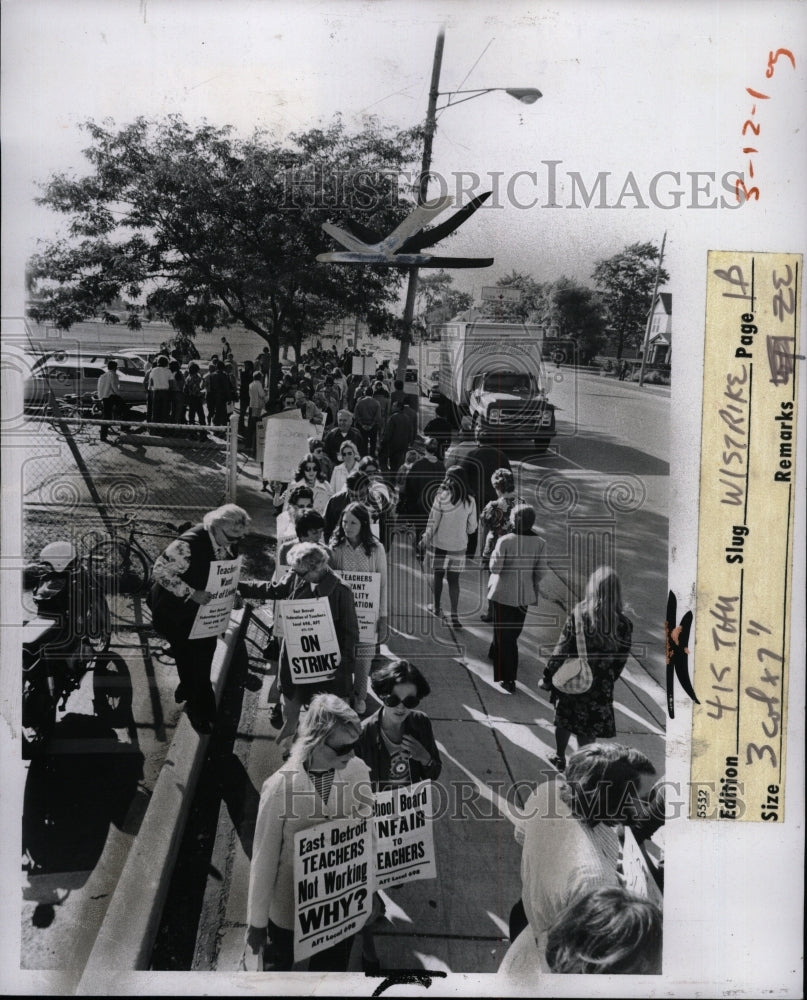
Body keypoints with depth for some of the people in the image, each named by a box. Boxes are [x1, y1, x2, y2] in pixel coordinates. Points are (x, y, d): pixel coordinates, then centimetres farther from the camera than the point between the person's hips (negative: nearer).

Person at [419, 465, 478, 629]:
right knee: (454, 579, 6)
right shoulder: (470, 501, -6)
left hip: (440, 544, -2)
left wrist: (426, 539, 6)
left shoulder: (441, 498, -14)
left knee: (438, 575, 15)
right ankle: (454, 615, -1)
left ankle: (437, 608, 30)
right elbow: (472, 527, 2)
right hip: (459, 545, 2)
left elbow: (433, 522, -8)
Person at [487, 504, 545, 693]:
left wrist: (493, 550, -2)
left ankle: (509, 681, 3)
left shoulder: (505, 541, -20)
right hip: (525, 594, 4)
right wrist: (535, 592, 13)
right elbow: (539, 572, -1)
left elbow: (495, 567, -18)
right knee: (513, 633, 24)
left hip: (503, 594, -4)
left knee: (505, 636, 4)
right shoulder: (539, 543, -7)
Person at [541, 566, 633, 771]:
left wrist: (547, 677, -1)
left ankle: (560, 758, 43)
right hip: (600, 685, -1)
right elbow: (621, 660, -3)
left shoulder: (578, 614, -17)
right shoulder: (624, 624, -14)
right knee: (588, 730, 13)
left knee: (563, 719, 25)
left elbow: (562, 650, -12)